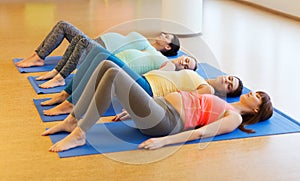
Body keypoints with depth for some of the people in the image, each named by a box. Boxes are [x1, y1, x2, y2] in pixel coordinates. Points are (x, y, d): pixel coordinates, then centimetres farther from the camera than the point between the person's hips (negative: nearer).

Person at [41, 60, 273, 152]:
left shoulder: (234, 118, 3)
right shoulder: (221, 106, 28)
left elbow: (200, 133, -14)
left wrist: (163, 141, -29)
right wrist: (131, 108, 23)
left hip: (163, 122, -9)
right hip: (159, 106, 9)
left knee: (113, 74, -25)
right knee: (107, 65, -5)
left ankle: (79, 134, -20)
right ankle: (73, 121, -3)